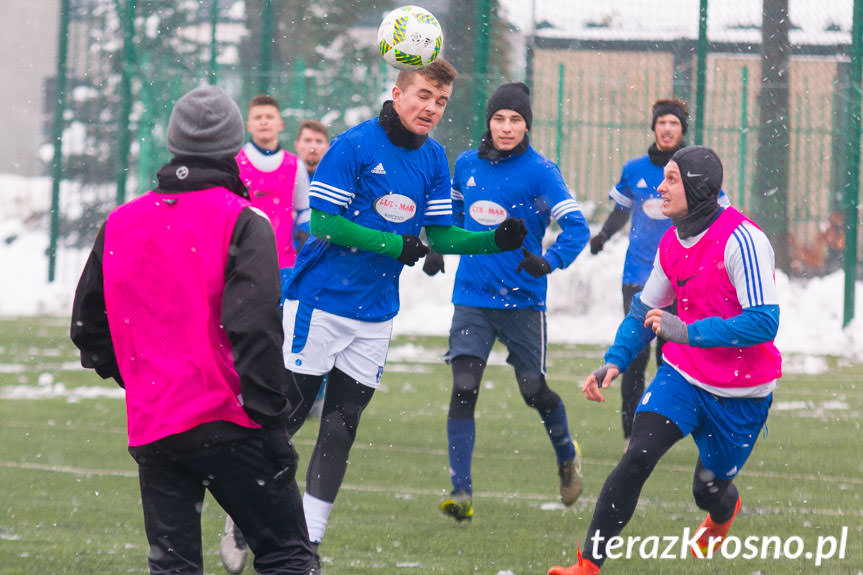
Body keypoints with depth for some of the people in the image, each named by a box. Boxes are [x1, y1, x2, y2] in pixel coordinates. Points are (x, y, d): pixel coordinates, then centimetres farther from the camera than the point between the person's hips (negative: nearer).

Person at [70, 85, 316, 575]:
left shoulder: (121, 224, 10)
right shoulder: (242, 223, -8)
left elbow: (88, 327, 17)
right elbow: (255, 331, -16)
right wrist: (271, 418, -11)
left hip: (152, 431, 5)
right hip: (229, 424, -5)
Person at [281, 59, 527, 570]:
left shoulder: (434, 159, 5)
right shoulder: (355, 145, -13)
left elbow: (440, 235, 7)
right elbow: (322, 221, -15)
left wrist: (494, 240, -10)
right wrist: (395, 246, -21)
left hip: (375, 315, 5)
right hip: (321, 302, -5)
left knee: (342, 427, 5)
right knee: (288, 414, -3)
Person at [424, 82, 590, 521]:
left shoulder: (539, 171, -9)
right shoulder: (466, 164, 6)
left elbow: (576, 227, -15)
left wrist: (549, 261, -32)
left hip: (521, 299, -3)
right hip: (472, 298, 3)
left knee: (534, 391, 7)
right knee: (463, 389, -11)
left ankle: (567, 456, 37)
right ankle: (460, 490, -11)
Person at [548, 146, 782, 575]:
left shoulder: (741, 240, -22)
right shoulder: (672, 241, 2)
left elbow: (764, 322, -28)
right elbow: (645, 309, 17)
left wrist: (687, 332, -32)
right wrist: (615, 361, 2)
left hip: (740, 393, -5)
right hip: (682, 374, 5)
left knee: (710, 488, 13)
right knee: (637, 458, -17)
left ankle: (724, 512, 53)